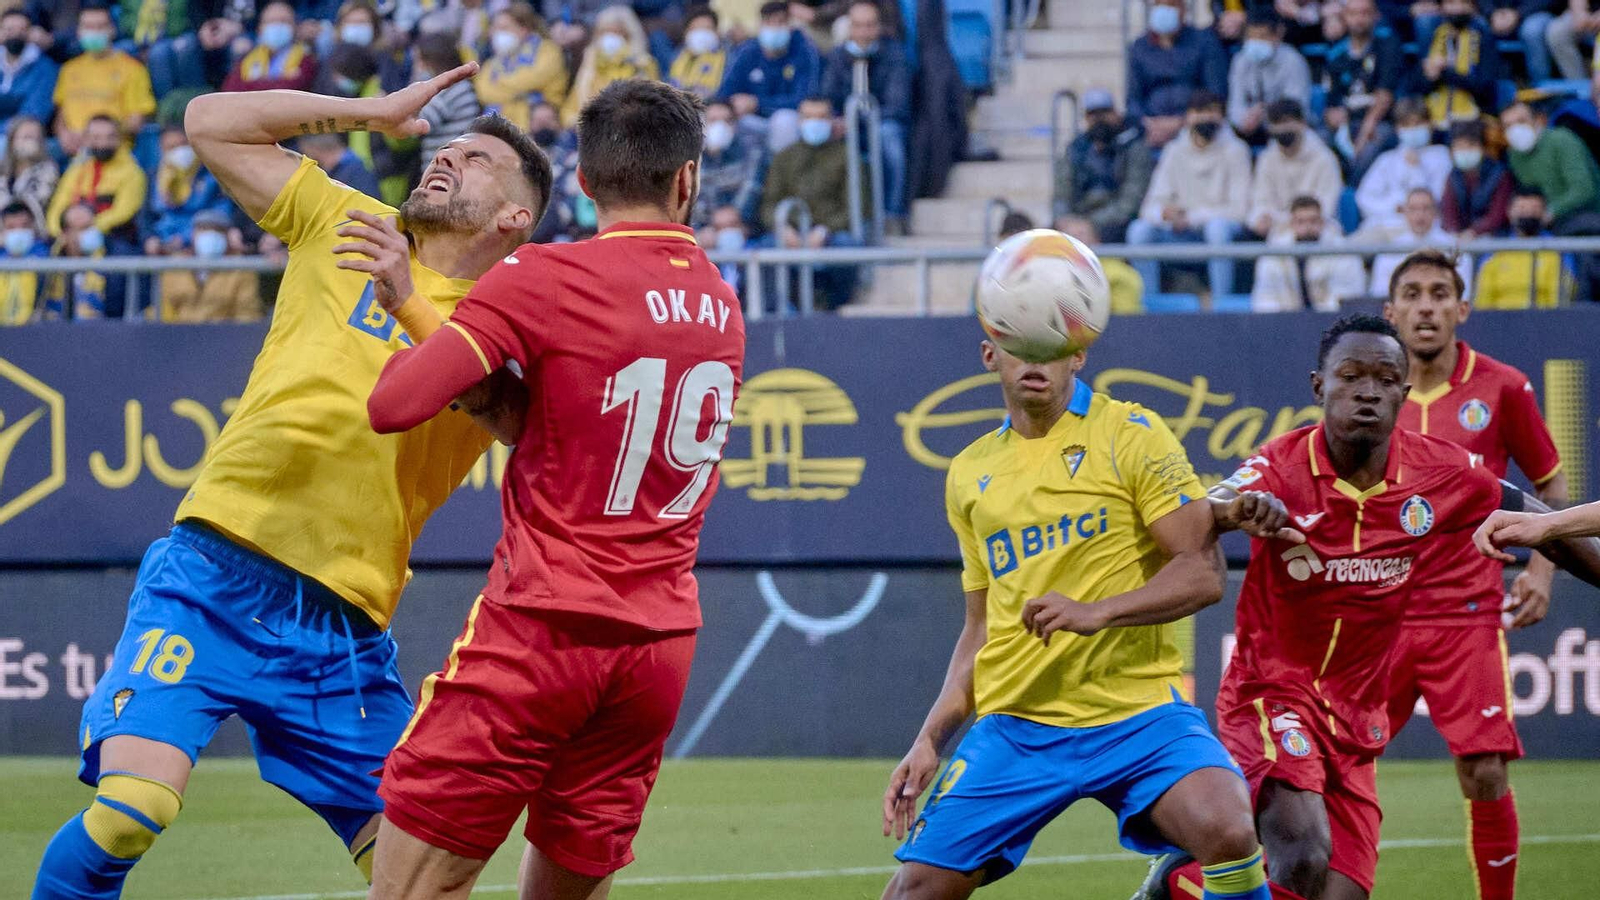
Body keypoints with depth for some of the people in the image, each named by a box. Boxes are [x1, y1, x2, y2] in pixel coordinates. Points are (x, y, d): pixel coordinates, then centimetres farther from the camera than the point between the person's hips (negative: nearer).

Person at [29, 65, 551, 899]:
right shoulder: (347, 226, 12)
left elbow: (525, 424, -15)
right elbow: (211, 122, 11)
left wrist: (410, 308, -22)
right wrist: (374, 110, 10)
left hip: (342, 628, 1)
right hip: (215, 578, -1)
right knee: (127, 811, -19)